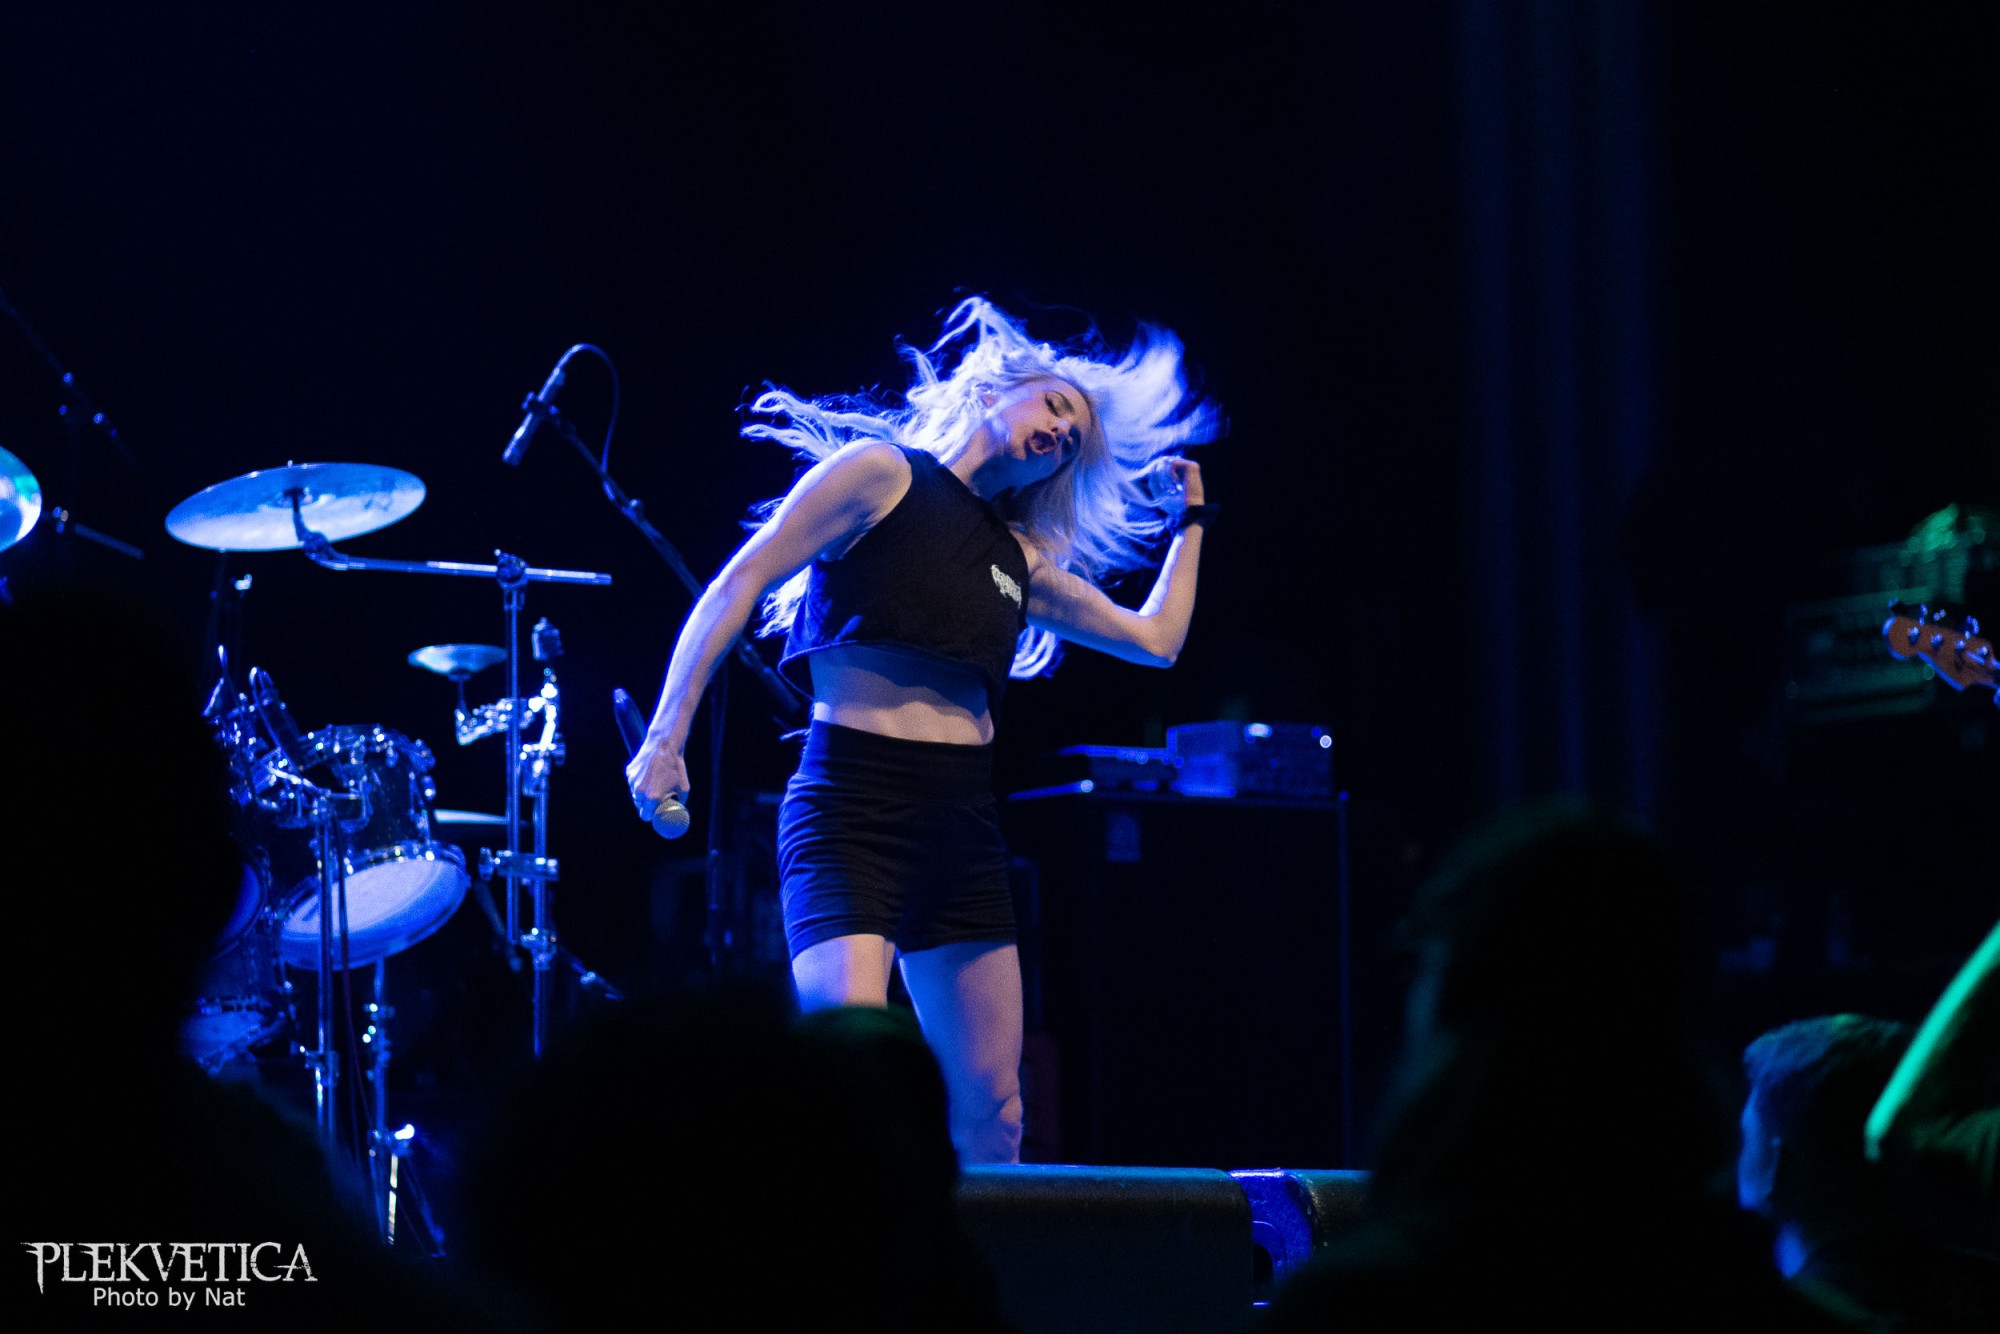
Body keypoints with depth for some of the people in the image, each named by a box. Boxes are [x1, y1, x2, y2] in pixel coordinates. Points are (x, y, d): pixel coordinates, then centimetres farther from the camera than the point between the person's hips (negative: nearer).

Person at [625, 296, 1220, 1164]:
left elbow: (1156, 639, 27)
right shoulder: (880, 473, 3)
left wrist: (1189, 521, 31)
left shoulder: (1020, 557, 20)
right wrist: (667, 736, -13)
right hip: (852, 805, -7)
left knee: (990, 1108, 2)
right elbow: (738, 585, -4)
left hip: (961, 823, 7)